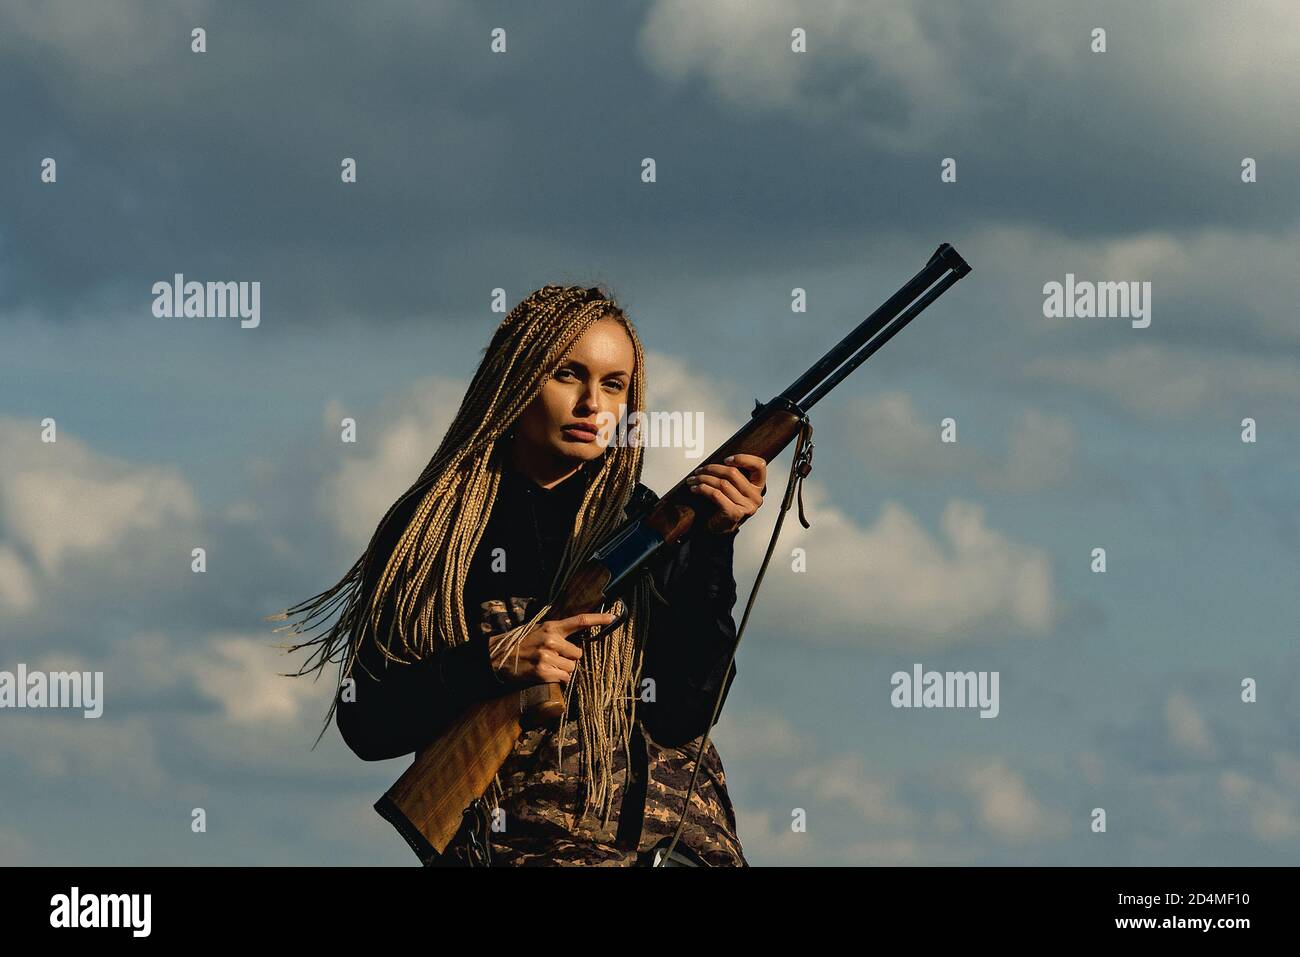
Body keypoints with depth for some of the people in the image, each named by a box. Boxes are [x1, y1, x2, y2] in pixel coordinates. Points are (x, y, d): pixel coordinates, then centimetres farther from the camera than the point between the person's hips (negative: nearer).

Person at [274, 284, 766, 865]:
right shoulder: (428, 530, 5)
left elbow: (681, 716, -4)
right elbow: (365, 722, 1)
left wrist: (713, 545, -11)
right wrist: (493, 664, -12)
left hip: (655, 837, 1)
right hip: (498, 844, -1)